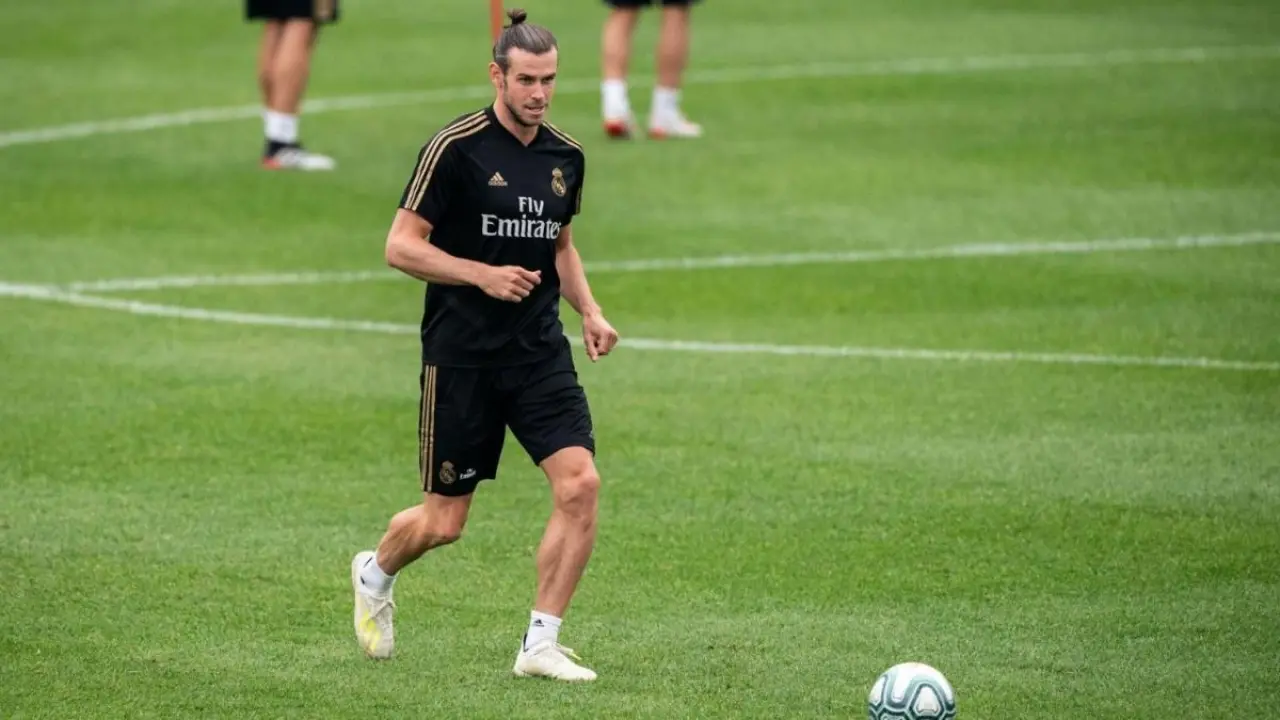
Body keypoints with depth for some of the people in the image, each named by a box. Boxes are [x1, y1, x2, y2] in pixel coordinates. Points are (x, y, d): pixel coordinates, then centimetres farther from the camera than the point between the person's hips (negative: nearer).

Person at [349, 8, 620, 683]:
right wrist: (483, 275, -21)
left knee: (580, 483, -15)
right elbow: (401, 246, -10)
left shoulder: (566, 156, 7)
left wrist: (589, 311, 7)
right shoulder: (455, 147, -11)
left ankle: (540, 645, -5)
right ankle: (375, 572, 38)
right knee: (444, 522, 3)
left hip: (540, 350, 5)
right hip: (461, 355, -5)